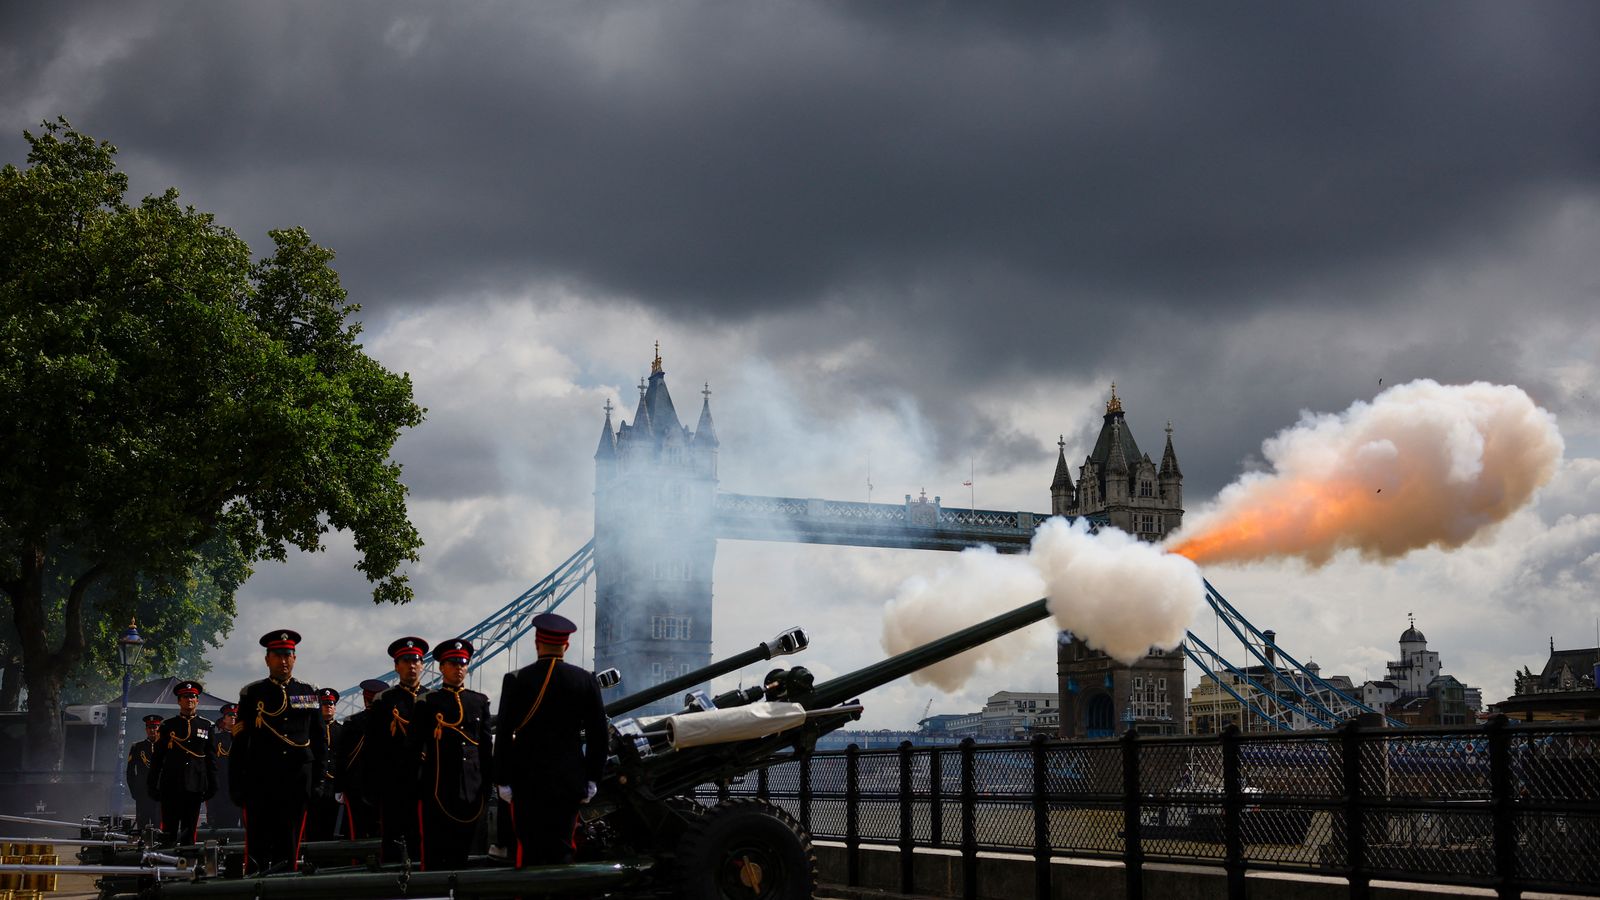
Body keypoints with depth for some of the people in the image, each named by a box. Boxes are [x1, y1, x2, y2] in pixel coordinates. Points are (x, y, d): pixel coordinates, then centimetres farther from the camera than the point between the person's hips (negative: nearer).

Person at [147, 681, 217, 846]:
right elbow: (157, 758, 7)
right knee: (169, 832, -2)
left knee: (190, 829, 4)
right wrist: (153, 785, 2)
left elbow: (212, 758, 9)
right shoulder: (167, 726, 7)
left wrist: (212, 786, 5)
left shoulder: (208, 726, 9)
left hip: (195, 786, 1)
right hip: (171, 786, -1)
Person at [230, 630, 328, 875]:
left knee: (289, 848, 4)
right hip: (260, 782, -2)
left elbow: (319, 740, 12)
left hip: (297, 784, 2)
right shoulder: (252, 694, 5)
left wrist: (317, 779, 6)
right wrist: (236, 786, -2)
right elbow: (239, 744, 3)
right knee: (257, 848, -3)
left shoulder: (309, 694, 10)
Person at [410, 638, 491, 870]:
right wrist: (414, 789, -6)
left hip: (471, 790, 3)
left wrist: (486, 787, 9)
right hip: (438, 788, -3)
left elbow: (486, 747, 13)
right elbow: (415, 747, 0)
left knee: (462, 852, 8)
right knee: (435, 854, -2)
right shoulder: (427, 702, 2)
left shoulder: (480, 702, 12)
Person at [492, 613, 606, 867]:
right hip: (570, 783, 2)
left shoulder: (516, 680, -5)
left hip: (528, 782, -2)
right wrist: (591, 778, 11)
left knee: (531, 854, 3)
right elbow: (598, 734, 3)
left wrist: (503, 781, 2)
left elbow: (503, 734, -5)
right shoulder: (585, 679, 0)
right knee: (562, 851, 7)